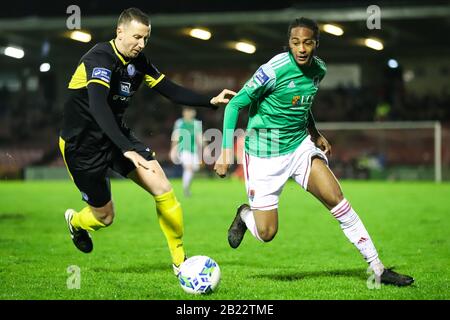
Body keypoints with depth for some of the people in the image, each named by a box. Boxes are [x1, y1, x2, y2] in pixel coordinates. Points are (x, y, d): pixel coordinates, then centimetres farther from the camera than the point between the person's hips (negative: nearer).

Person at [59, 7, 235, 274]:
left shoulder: (138, 61, -1)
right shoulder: (101, 58, -26)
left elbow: (171, 90, 6)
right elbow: (98, 107, -40)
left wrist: (211, 101, -8)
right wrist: (128, 150, -49)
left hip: (116, 134, 7)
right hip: (83, 143, -7)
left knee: (163, 189, -9)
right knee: (105, 216, 4)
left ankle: (180, 260, 4)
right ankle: (76, 221, 41)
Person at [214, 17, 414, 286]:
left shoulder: (319, 69, -1)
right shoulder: (275, 70, -21)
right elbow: (235, 105, -15)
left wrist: (315, 134, 12)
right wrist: (226, 152, -20)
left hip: (300, 145, 5)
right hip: (265, 154, -5)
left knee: (336, 199, -11)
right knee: (266, 233, -3)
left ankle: (378, 269, -5)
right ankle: (245, 215, 34)